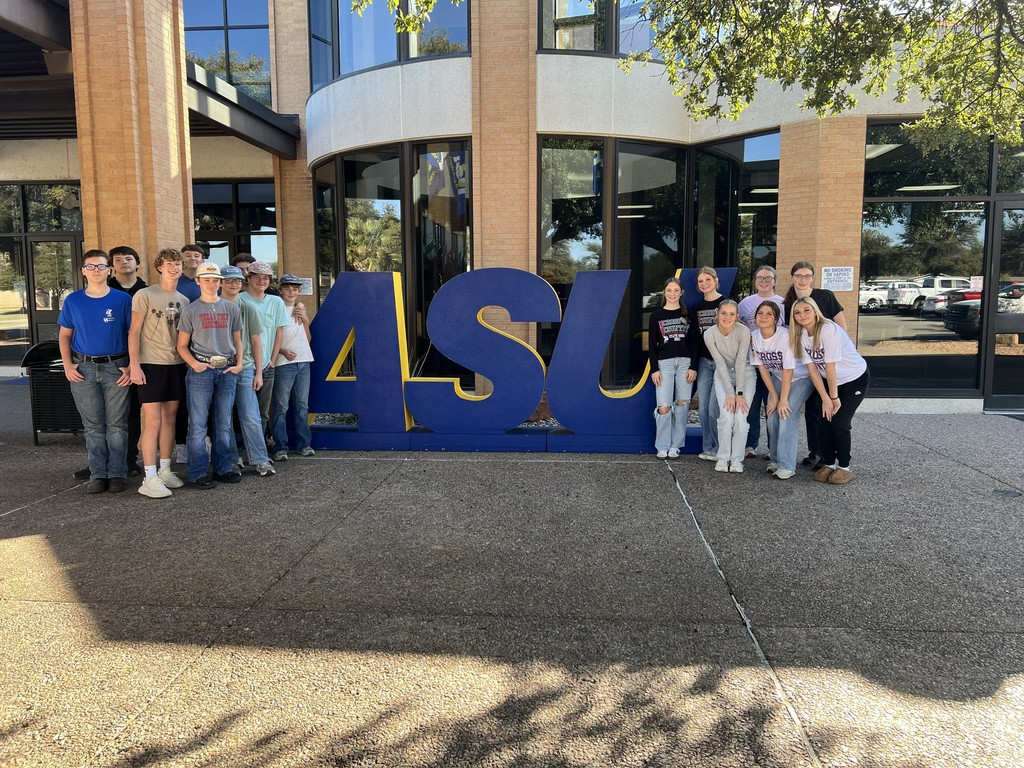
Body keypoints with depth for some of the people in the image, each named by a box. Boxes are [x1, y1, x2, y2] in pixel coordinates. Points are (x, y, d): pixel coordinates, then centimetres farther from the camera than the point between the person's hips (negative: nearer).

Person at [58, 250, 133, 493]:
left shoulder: (122, 299, 0)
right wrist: (67, 365, 0)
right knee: (93, 425, 6)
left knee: (117, 424, 1)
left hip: (115, 367, -2)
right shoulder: (73, 301, 6)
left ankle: (117, 474, 9)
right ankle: (98, 474, 14)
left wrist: (131, 366, -7)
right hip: (83, 368, 2)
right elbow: (64, 335, 12)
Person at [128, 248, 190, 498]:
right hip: (151, 364, -5)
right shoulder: (145, 295, -3)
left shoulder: (183, 300, 13)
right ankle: (149, 478, -6)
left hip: (176, 364, 6)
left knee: (169, 419, 9)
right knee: (153, 421, -8)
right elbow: (134, 332, -6)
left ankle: (165, 470, 19)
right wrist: (134, 365, -13)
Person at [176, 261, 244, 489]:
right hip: (201, 371, -3)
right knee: (198, 424, -2)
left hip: (227, 371, 3)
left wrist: (239, 364, 0)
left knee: (224, 424, 9)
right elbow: (182, 345, 4)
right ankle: (198, 473, 4)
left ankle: (223, 468, 18)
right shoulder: (191, 310, 5)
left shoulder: (231, 309, 13)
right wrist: (194, 364, -13)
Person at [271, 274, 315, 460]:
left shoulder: (301, 308, 14)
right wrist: (283, 351, -19)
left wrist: (305, 320, 3)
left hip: (303, 362, 6)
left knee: (302, 405, 11)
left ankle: (303, 443, 18)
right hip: (283, 363, -6)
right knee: (281, 407, -4)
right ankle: (280, 447, 1)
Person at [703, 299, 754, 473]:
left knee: (740, 417, -13)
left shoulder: (743, 331, -23)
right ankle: (723, 458, 1)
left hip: (745, 375, -1)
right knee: (726, 416, -13)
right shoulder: (710, 334, -19)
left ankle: (737, 459, 1)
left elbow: (741, 362, -21)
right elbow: (720, 364, -17)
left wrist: (739, 393, -21)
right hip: (723, 376, 1)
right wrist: (730, 393, -17)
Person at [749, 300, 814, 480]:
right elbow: (762, 368, -5)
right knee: (773, 417, -5)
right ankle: (775, 459, 12)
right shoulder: (754, 337, -12)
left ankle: (787, 466, -11)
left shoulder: (785, 336, -28)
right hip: (777, 378, 5)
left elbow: (788, 371, -24)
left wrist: (783, 400, -20)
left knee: (786, 415, -17)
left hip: (800, 378, -5)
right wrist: (773, 396, -5)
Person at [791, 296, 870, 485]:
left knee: (839, 422, -12)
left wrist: (834, 397, -18)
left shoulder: (829, 330, -28)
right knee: (823, 421, -5)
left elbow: (830, 366, -24)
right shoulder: (801, 334, -8)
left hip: (855, 379, -5)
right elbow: (812, 368, -9)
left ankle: (844, 467, 7)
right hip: (830, 380, 6)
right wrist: (825, 398, -12)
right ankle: (829, 464, 14)